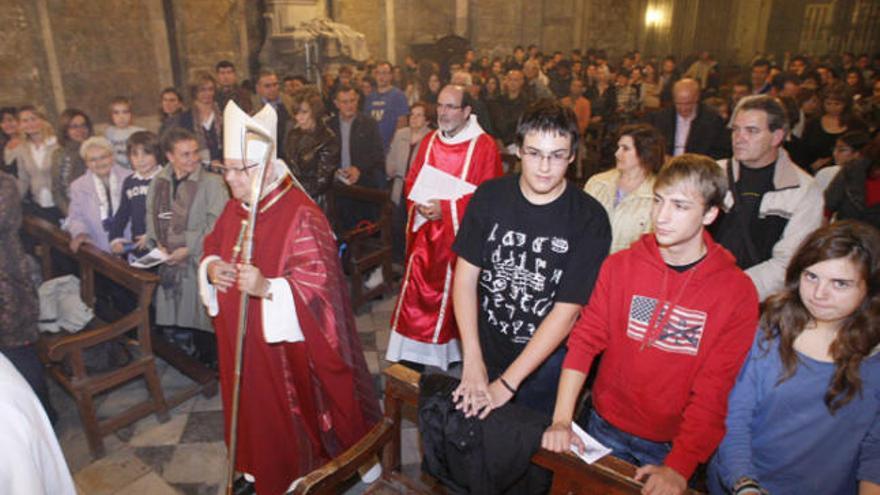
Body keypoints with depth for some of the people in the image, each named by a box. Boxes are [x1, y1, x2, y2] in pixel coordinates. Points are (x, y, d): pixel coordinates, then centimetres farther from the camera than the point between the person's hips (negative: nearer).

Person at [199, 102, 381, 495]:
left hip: (288, 343, -7)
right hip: (244, 341, 7)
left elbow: (319, 280, -26)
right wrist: (211, 266, -3)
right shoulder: (234, 209, 3)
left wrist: (268, 287, -37)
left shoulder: (301, 215, -23)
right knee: (257, 404, 22)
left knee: (294, 409, 11)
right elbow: (213, 246, 19)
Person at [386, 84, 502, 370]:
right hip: (426, 235, 5)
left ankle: (459, 353, 26)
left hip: (460, 234, -4)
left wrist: (445, 210, -18)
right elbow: (411, 182, 14)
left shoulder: (483, 145, -8)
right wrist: (419, 204, -9)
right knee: (417, 294, 7)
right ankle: (413, 358, 20)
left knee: (457, 298, 7)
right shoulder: (429, 141, 8)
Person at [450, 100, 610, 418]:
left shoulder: (589, 219, -17)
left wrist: (507, 383, -19)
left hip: (545, 362, -2)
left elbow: (567, 311, -19)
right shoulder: (490, 196, -9)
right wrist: (472, 360, -15)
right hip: (484, 348, 3)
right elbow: (465, 276, -8)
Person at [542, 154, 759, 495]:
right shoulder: (620, 265, -7)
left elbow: (714, 389, -14)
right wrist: (562, 419, -16)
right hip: (604, 428, 2)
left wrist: (679, 467, -20)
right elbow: (585, 339, -9)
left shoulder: (737, 291, -12)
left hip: (673, 446, -1)